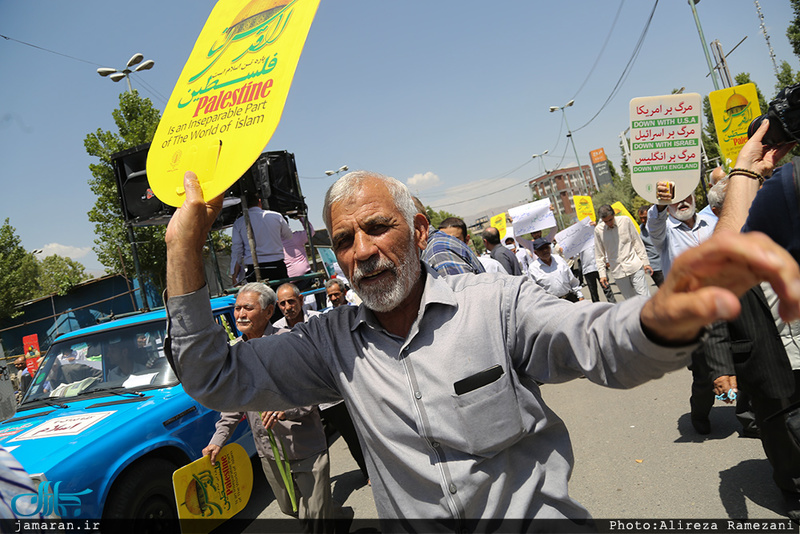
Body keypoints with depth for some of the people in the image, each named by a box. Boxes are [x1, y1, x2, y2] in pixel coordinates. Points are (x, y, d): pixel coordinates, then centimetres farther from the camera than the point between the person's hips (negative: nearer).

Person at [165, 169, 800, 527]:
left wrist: (664, 316, -45)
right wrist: (185, 247, -16)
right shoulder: (331, 341, -3)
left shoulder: (497, 302, -10)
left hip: (536, 513, -2)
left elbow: (603, 344, -21)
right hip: (412, 519, 3)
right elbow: (216, 377, -5)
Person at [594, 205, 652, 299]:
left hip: (635, 267, -1)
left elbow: (637, 242, 5)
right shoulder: (598, 230, -2)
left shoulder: (625, 221, -2)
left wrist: (645, 262, 4)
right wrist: (602, 274, 3)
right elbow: (599, 255, 6)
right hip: (618, 272, 1)